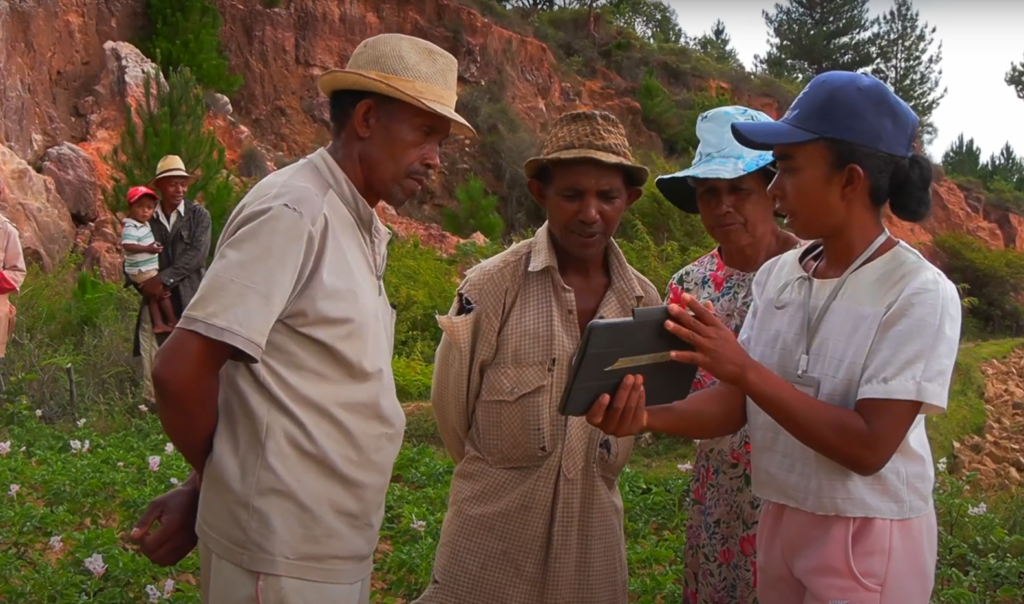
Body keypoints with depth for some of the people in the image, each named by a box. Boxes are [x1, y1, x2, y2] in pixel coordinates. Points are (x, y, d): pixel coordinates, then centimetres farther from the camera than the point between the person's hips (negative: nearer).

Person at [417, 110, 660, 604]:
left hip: (594, 531, 3)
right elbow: (451, 405, -3)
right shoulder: (492, 287, -13)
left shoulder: (643, 301, -1)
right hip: (494, 532, -3)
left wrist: (593, 480, 12)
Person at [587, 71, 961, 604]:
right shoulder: (776, 276, -1)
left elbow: (868, 448, -23)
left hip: (868, 540, -5)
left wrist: (744, 369, -27)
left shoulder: (919, 294, -18)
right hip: (778, 521, 5)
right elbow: (736, 403, -2)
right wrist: (649, 417, -21)